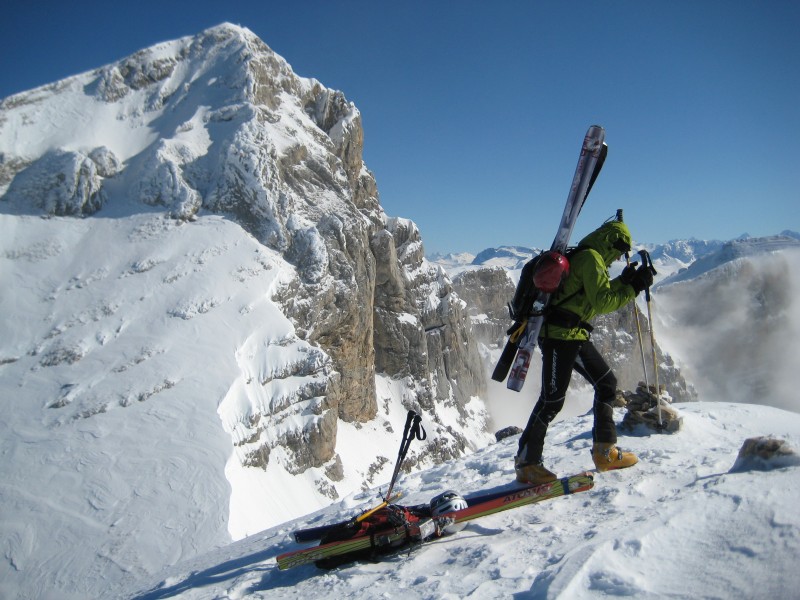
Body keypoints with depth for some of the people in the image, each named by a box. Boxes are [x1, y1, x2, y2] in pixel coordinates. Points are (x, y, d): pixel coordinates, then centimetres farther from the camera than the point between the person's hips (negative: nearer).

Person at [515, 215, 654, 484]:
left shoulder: (585, 259, 22)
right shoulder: (590, 258, -9)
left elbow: (600, 297, 24)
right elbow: (601, 302, -16)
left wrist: (623, 281, 15)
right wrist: (633, 288, -10)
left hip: (575, 337, 11)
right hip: (559, 334, -11)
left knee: (606, 383, 15)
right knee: (552, 399, -9)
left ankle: (604, 452, 20)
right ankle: (526, 462, -1)